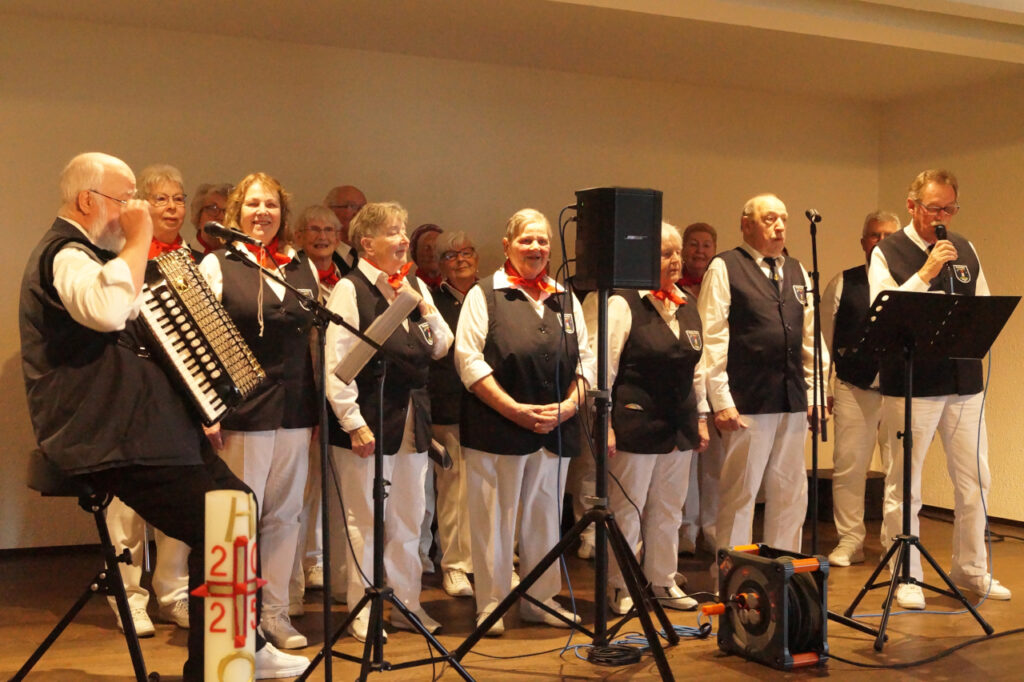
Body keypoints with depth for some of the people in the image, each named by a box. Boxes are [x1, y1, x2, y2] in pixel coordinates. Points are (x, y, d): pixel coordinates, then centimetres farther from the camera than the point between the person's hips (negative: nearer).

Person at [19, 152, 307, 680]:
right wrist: (139, 239, -24)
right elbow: (108, 309, -39)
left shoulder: (85, 251, 21)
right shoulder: (64, 255, -15)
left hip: (138, 425, 11)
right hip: (103, 438, -11)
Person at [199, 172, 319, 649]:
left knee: (284, 514, 10)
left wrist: (320, 408, 10)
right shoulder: (217, 264, 0)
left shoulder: (304, 268, 12)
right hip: (243, 409, -4)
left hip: (295, 409, 4)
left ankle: (275, 611, 20)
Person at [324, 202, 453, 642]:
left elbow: (441, 348, 12)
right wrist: (354, 422, -16)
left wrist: (423, 308, -3)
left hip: (411, 418, 6)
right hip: (368, 419, -6)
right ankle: (363, 611, 14)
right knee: (364, 519, 2)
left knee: (408, 519, 13)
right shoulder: (350, 290, -8)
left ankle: (405, 603, 25)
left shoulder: (415, 287, 12)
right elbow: (335, 363, -12)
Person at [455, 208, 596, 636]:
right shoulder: (484, 295, 0)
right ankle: (491, 604, 13)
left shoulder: (566, 299, 15)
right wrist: (515, 410, -14)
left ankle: (540, 599, 24)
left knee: (546, 513, 12)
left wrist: (566, 406, -5)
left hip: (557, 431, 5)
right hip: (496, 428, -4)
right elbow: (468, 360, -8)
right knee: (495, 517, 1)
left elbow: (586, 360, 12)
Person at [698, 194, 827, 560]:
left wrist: (815, 391, 11)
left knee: (791, 494, 11)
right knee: (739, 495, -1)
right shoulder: (724, 268, -1)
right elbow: (712, 340, -7)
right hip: (747, 403, -6)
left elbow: (810, 337, 18)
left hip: (793, 402, 6)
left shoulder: (796, 271, 17)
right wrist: (721, 401, -13)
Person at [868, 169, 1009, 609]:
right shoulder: (887, 254, -3)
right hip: (910, 385, -5)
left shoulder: (965, 250, 12)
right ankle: (906, 577, 13)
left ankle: (971, 570, 26)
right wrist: (926, 273, -18)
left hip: (964, 381, 5)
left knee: (974, 480, 11)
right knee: (903, 483, 2)